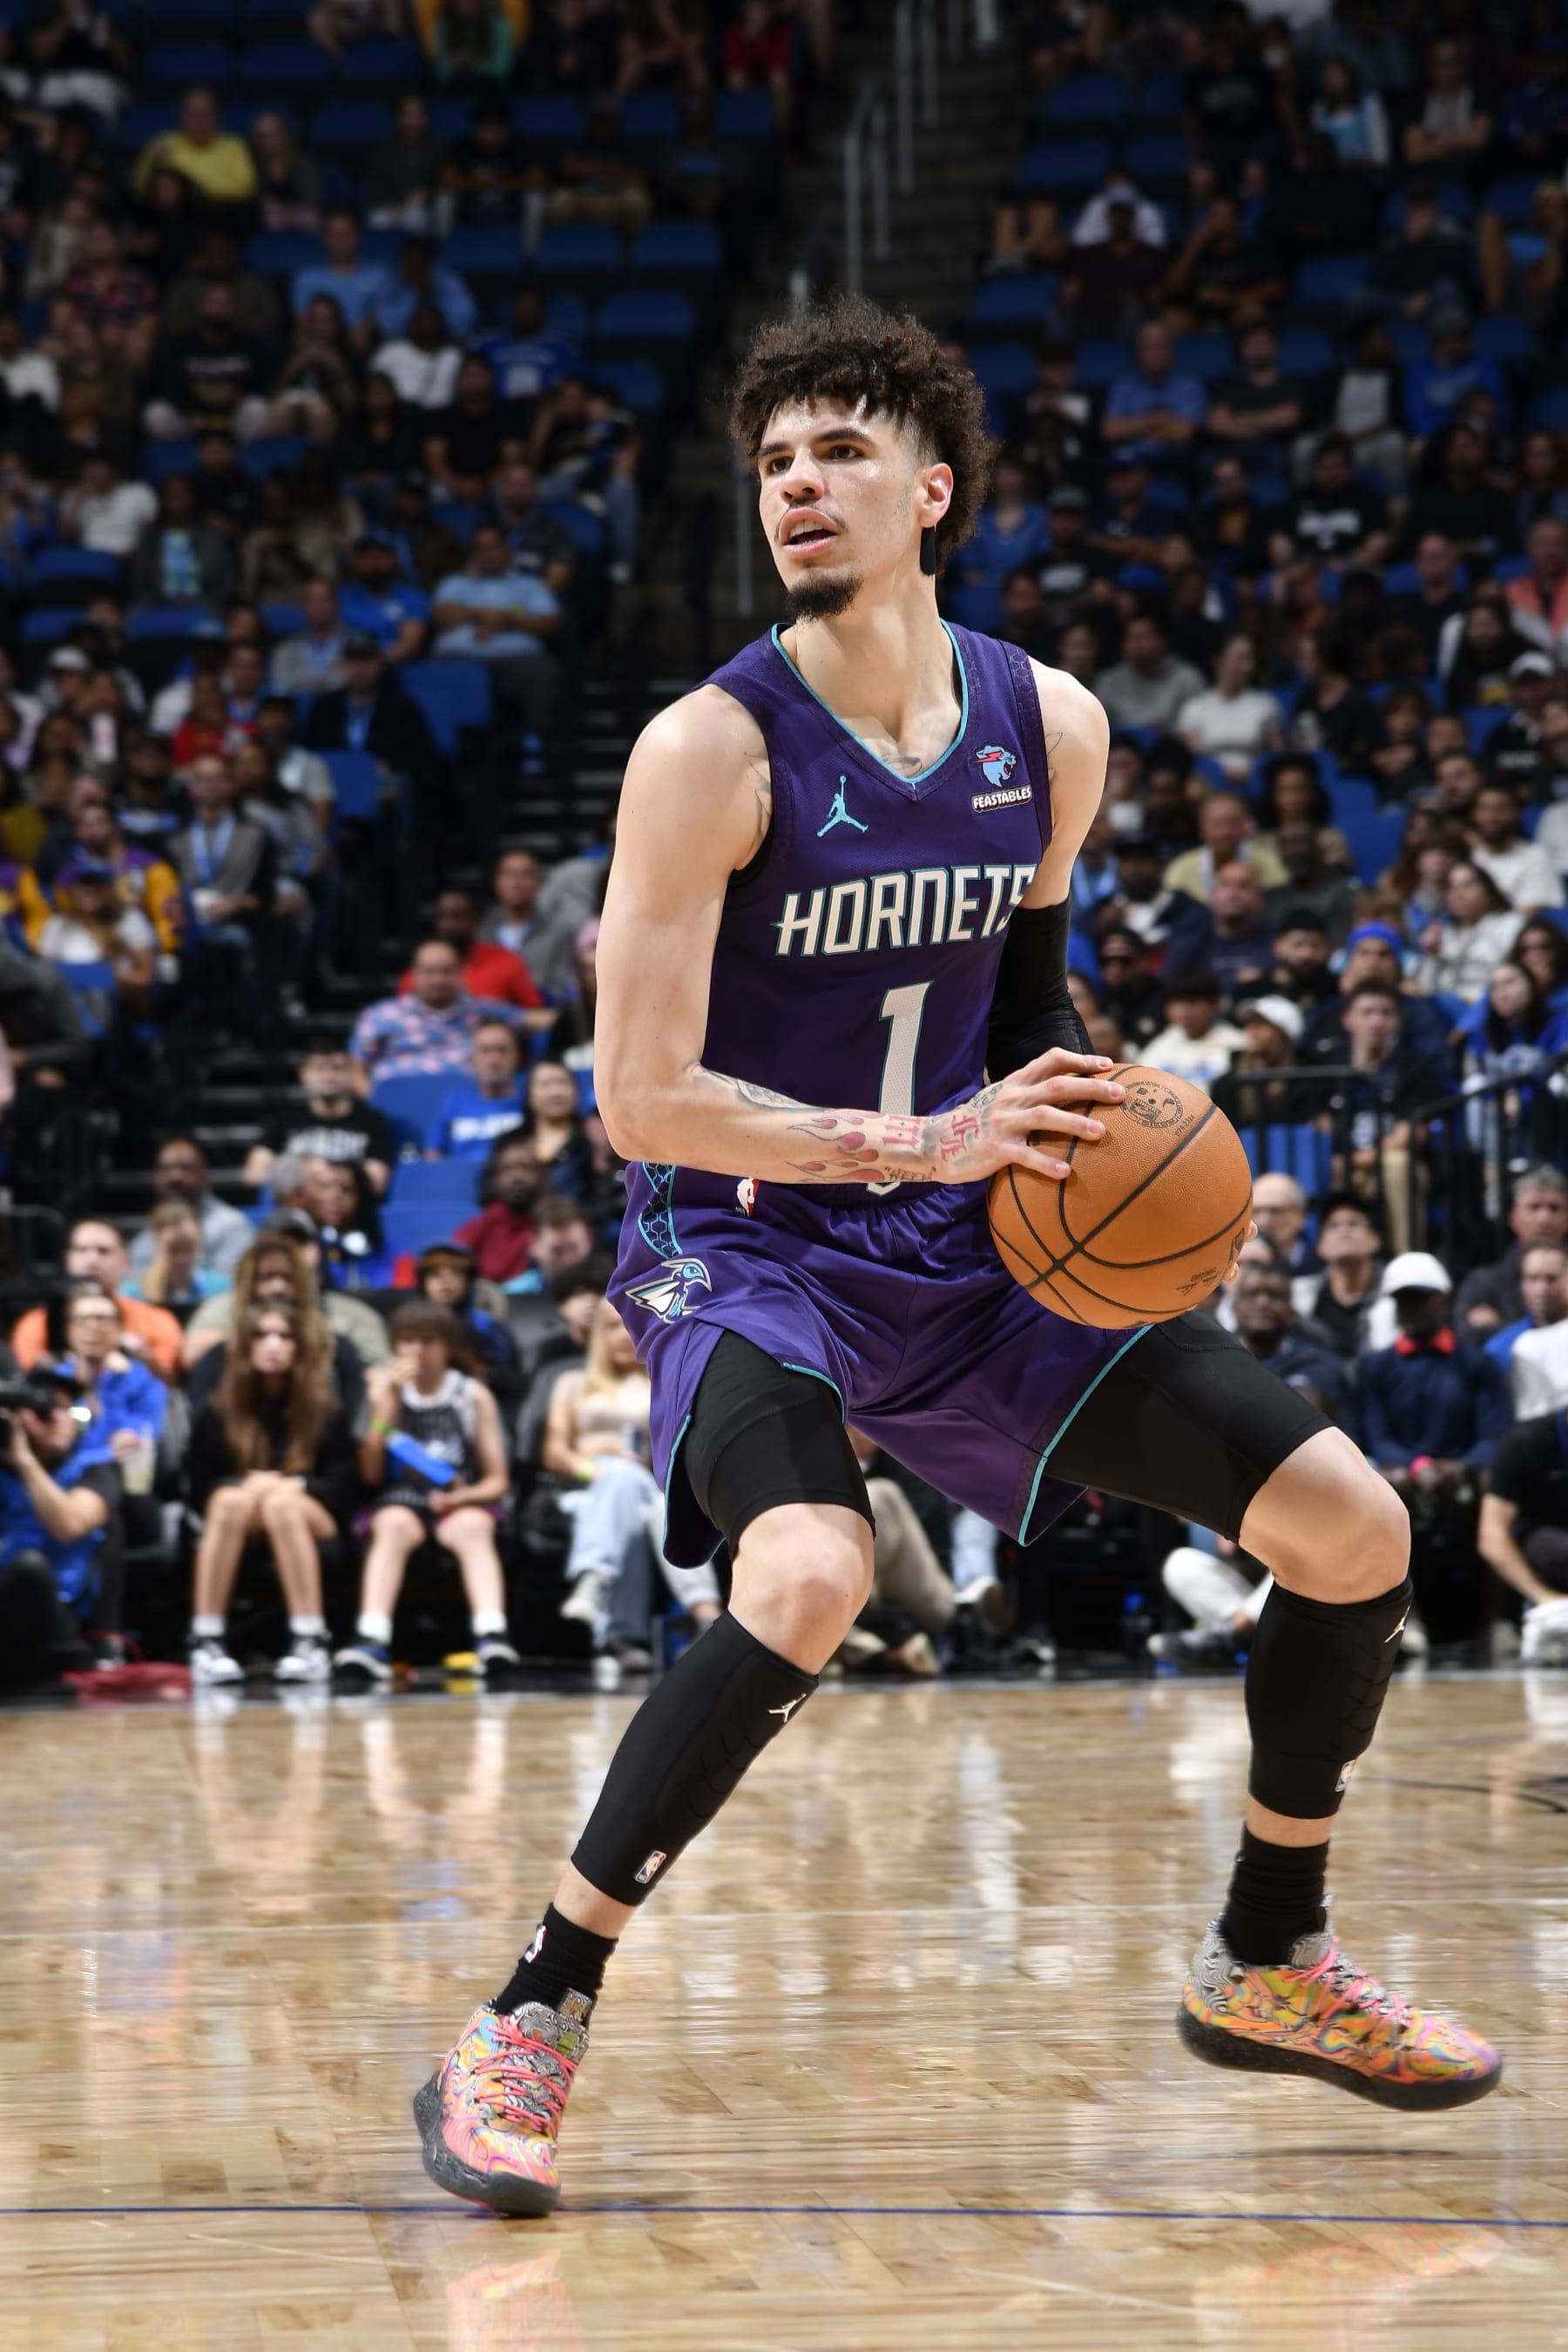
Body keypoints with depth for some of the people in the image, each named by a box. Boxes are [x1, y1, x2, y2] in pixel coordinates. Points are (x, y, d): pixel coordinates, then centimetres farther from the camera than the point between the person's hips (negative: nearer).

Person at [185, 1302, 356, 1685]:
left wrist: (289, 1486, -14)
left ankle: (310, 1642, -48)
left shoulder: (326, 1411, 12)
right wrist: (248, 1483, -14)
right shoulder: (216, 1412, 13)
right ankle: (205, 1642, -43)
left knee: (280, 1503, -37)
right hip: (238, 1524, 1)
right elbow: (200, 1489, 7)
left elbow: (341, 1488, 4)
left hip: (310, 1518, -1)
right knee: (232, 1499, -36)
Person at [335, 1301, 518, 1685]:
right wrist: (384, 1406, -4)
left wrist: (462, 1496, -13)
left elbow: (497, 1480, 9)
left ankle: (493, 1638, -57)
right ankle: (371, 1643, -53)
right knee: (394, 1525, -35)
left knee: (472, 1528, -35)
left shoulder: (474, 1395, 12)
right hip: (400, 1498, 0)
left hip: (463, 1500, 0)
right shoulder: (384, 1388, 14)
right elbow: (370, 1474, 4)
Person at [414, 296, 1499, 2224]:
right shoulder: (713, 748, -17)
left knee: (1352, 1527, 2)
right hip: (745, 1248, -6)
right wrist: (924, 1143, -27)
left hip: (962, 1257, 6)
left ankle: (1265, 1968, 24)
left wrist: (1097, 1135, 0)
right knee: (808, 1579, -37)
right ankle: (518, 2041, -24)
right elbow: (643, 1097, -20)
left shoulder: (1050, 728, -1)